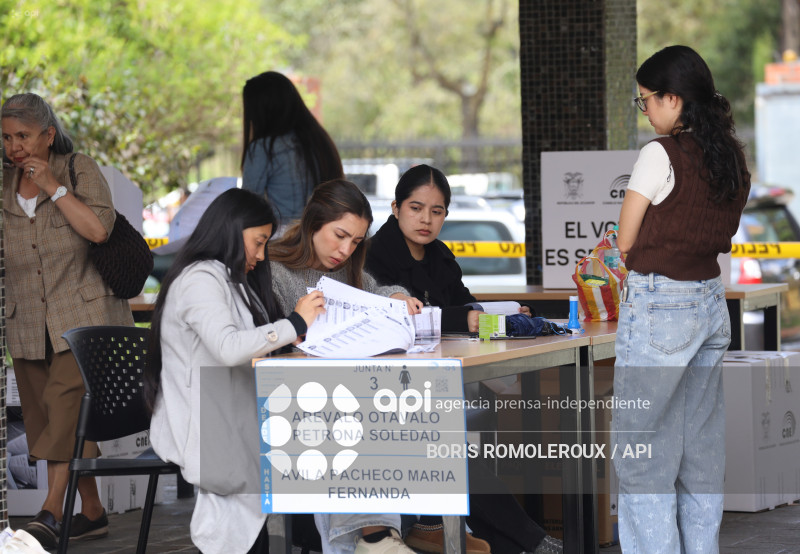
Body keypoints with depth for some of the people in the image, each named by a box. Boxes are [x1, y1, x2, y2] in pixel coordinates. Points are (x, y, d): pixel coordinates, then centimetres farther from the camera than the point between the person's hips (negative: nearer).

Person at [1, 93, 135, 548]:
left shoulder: (81, 169, -2)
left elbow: (98, 229, -16)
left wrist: (53, 185, -16)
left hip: (83, 314, -5)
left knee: (66, 402, -19)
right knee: (46, 412, 6)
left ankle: (51, 512, -23)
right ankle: (92, 512, 15)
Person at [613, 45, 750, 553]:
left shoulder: (661, 154, -15)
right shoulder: (732, 157, 7)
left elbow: (625, 241, -9)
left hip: (659, 306, -8)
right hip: (711, 301, 8)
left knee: (644, 449, -1)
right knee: (703, 448, 13)